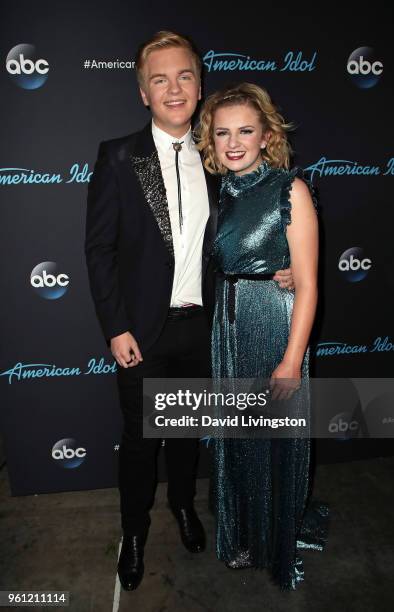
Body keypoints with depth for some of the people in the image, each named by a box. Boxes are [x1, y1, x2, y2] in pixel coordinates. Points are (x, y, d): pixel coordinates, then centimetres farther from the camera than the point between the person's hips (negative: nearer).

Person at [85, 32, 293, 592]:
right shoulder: (118, 157, -6)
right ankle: (135, 529, 37)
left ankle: (183, 502, 47)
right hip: (143, 330, -3)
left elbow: (219, 241, 11)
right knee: (140, 437, 12)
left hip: (201, 326, 3)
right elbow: (99, 247, -8)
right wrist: (116, 328, -12)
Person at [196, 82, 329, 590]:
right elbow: (209, 269, 12)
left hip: (275, 326, -5)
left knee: (277, 440, 9)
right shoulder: (215, 191, 7)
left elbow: (307, 284, -13)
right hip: (225, 328, 5)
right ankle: (243, 536, 42)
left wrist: (292, 361, -17)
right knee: (235, 435, 17)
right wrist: (209, 332, 6)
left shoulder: (290, 190, -10)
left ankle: (281, 544, 36)